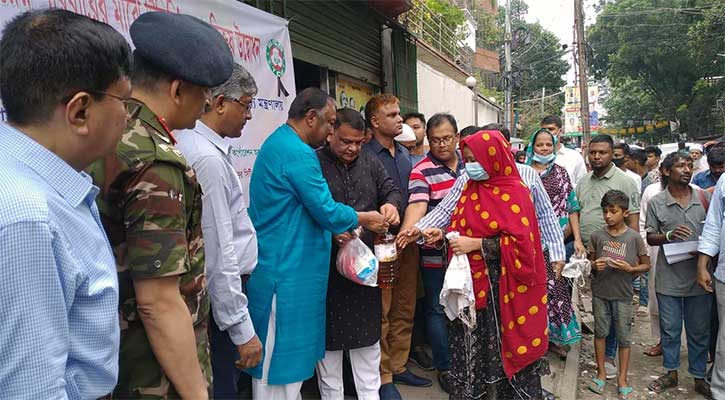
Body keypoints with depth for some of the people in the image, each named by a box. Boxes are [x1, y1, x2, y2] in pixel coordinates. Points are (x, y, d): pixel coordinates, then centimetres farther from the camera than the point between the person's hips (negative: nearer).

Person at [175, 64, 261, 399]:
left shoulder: (188, 143, 7)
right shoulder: (208, 159, -23)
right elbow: (218, 254, -25)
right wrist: (242, 329, -20)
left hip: (203, 292, 10)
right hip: (219, 295, -10)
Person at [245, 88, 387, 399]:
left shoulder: (279, 142, 14)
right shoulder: (298, 154, -19)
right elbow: (327, 211, -17)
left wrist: (336, 229, 13)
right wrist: (364, 219, 0)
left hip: (283, 266, 10)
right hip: (287, 272, -10)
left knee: (287, 353, 20)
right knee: (281, 355, 3)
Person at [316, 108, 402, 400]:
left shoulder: (370, 162, 10)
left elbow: (391, 190, 10)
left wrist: (391, 204, -13)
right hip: (327, 264, -4)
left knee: (367, 330, 15)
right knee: (329, 332, 9)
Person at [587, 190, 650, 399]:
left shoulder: (634, 237, -7)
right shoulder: (596, 236, -4)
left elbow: (646, 265, 1)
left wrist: (630, 269, -16)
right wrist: (594, 265, -13)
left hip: (623, 295, -1)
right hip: (600, 293, 1)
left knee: (624, 336, 8)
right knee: (600, 332, 12)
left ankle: (622, 377, 22)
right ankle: (601, 371, 27)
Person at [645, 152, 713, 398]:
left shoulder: (704, 198, 1)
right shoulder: (656, 202, -1)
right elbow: (650, 238, 1)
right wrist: (669, 235, -18)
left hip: (699, 276, 1)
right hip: (669, 278, -1)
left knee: (699, 330, 12)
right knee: (670, 329, 11)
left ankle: (699, 377, 28)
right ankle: (671, 373, 28)